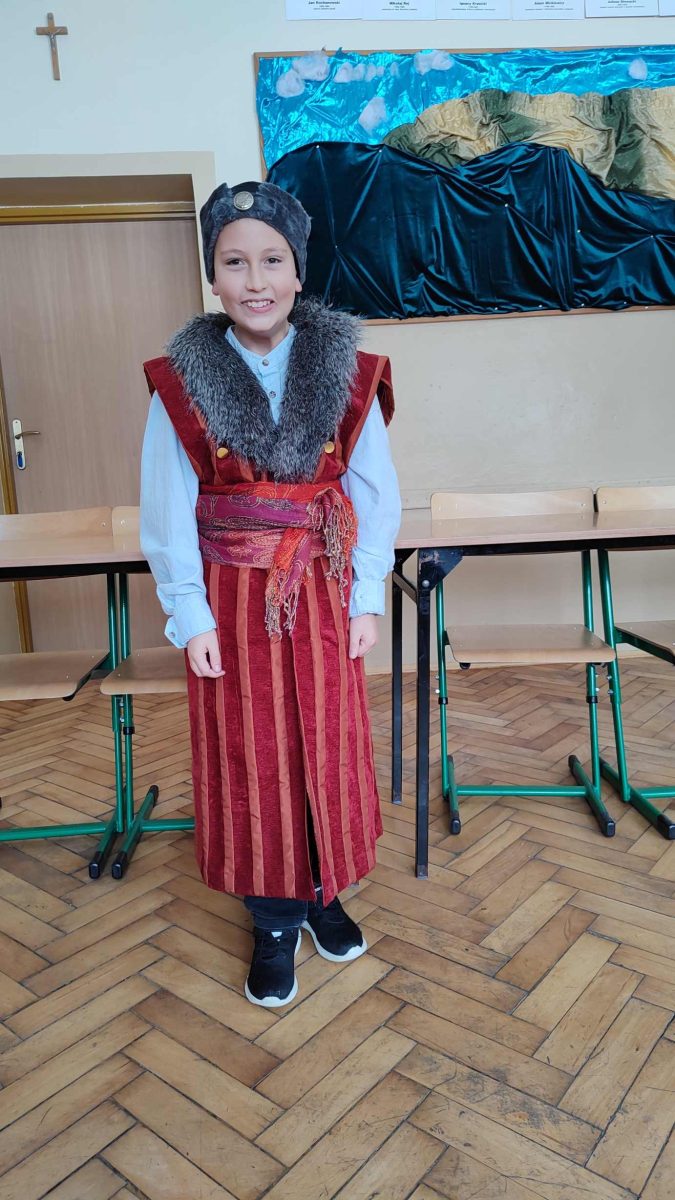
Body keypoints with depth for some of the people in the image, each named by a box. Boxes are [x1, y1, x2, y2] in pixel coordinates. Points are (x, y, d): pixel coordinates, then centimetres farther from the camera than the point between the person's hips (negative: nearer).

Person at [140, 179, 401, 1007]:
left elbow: (375, 495, 0)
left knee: (327, 748, 13)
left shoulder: (347, 372, -3)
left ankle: (323, 894, 38)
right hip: (232, 603, 0)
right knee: (249, 759, 9)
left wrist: (368, 598, -2)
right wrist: (190, 618, -5)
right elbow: (167, 513, -3)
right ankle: (274, 920, 31)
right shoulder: (181, 382, -5)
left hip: (322, 597, 1)